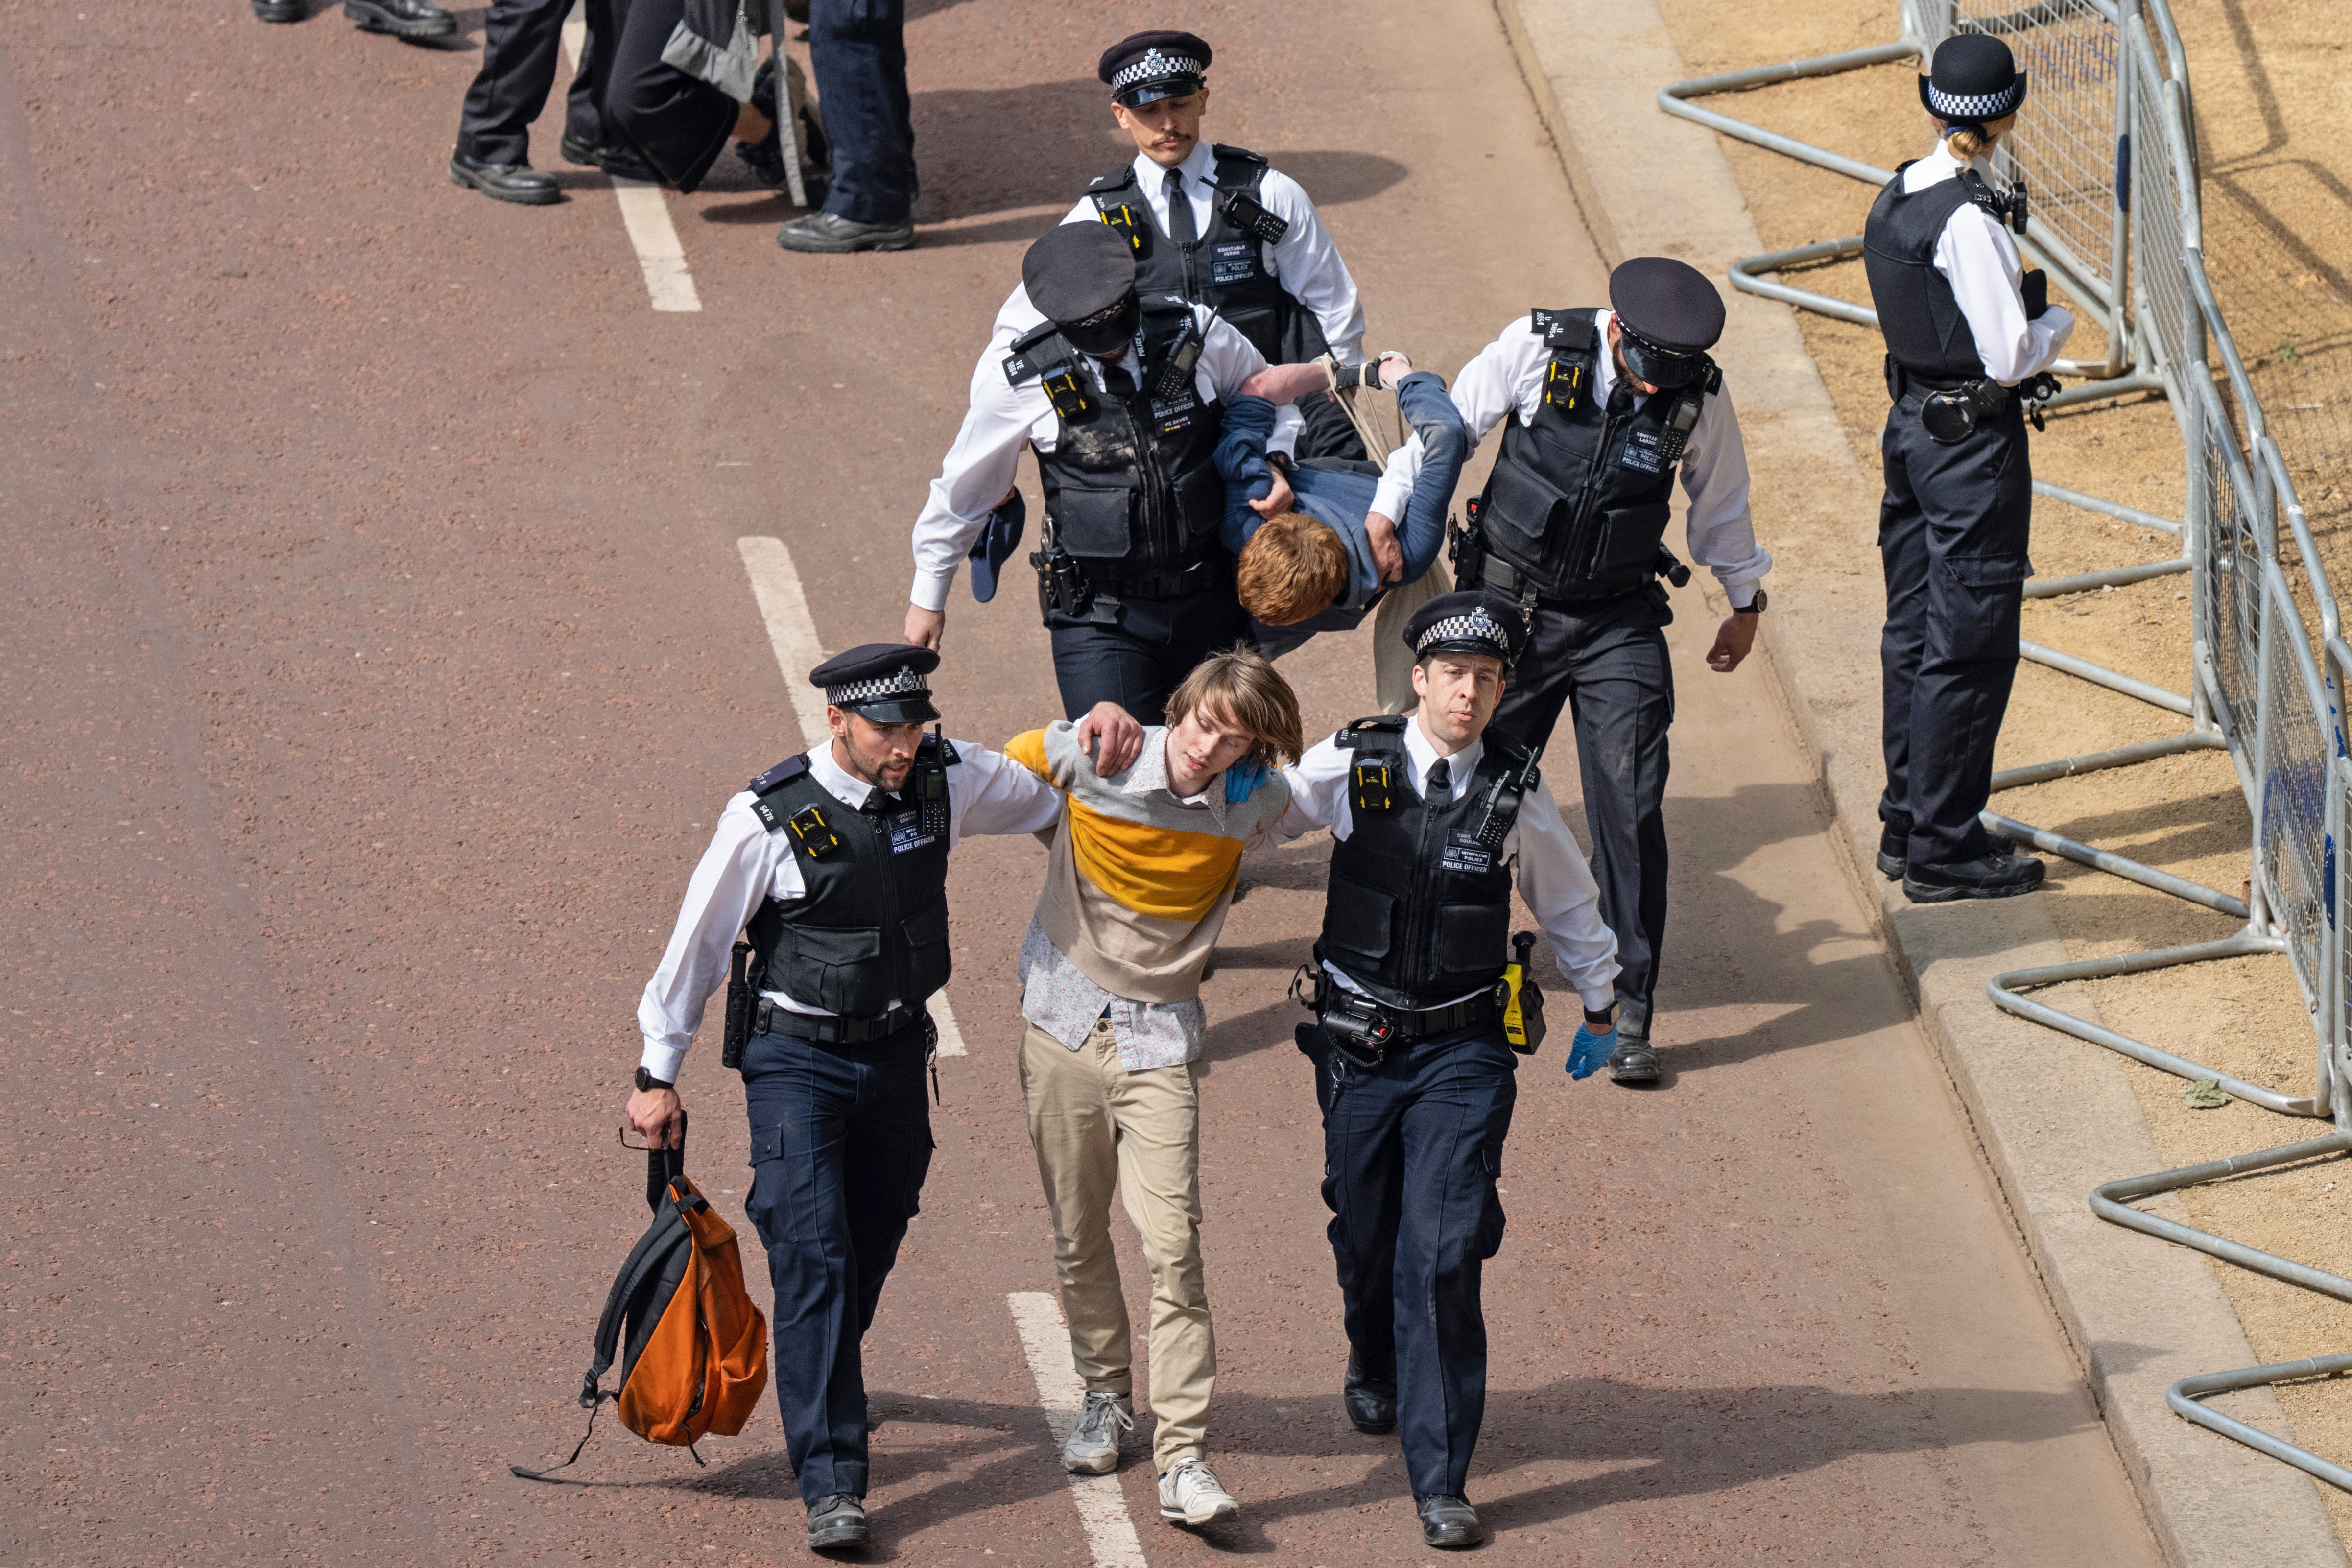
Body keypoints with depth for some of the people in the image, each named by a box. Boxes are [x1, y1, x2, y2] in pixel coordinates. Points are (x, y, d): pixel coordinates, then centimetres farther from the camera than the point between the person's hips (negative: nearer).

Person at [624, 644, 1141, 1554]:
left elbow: (1054, 794, 12)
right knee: (812, 1252, -14)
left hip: (897, 1049, 5)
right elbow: (698, 944, -8)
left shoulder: (948, 779, -6)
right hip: (796, 1059, -5)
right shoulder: (770, 820, -18)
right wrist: (657, 1077, -4)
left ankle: (819, 1382, 44)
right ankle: (831, 1483, -16)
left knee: (875, 1239, 16)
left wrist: (1102, 730, -11)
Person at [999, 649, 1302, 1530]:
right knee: (1078, 1237, 10)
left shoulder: (1252, 806, -11)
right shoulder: (1094, 760, -13)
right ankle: (1106, 1395, 33)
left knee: (1172, 1245, -12)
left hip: (1158, 1037, -1)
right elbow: (1009, 764, 9)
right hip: (1064, 1023, 1)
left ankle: (1182, 1460, -14)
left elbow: (1306, 776, 14)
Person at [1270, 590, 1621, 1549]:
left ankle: (1440, 1481, -9)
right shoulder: (1349, 768, -5)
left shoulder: (1515, 794, -1)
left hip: (1463, 1049, -1)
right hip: (1359, 1040, 1)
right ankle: (1375, 1368, 49)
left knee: (1443, 1254, -12)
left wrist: (1599, 1009, 26)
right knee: (1365, 1238, 14)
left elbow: (1569, 903, 16)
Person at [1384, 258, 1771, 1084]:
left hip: (1620, 621, 0)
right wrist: (1389, 508, -6)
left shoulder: (1700, 398, -10)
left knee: (1629, 807, -10)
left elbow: (1720, 502, 9)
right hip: (1510, 606, 0)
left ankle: (1628, 1015, -4)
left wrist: (1745, 602, 21)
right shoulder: (1537, 349, -15)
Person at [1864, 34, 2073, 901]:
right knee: (1968, 645, 0)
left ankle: (1906, 825, 26)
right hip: (1974, 439, -8)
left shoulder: (1894, 200, 3)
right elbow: (2010, 357, -20)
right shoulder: (1969, 220, -22)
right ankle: (1943, 849, 5)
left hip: (1911, 428, 9)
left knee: (1913, 632, 16)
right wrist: (2059, 321, -1)